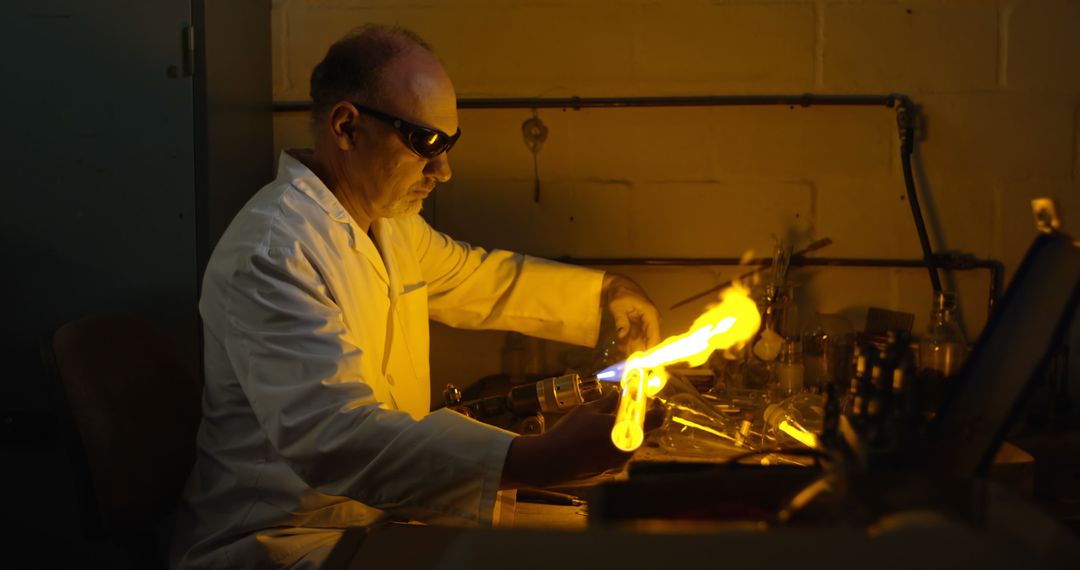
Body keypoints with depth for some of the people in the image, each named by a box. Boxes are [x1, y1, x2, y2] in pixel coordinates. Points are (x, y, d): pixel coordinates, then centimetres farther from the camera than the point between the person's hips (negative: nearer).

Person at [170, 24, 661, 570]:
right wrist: (538, 459, -42)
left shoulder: (389, 221, 7)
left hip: (381, 514, 9)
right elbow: (331, 435, -34)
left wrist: (607, 289, 12)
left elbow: (482, 279, 24)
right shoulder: (272, 253, -23)